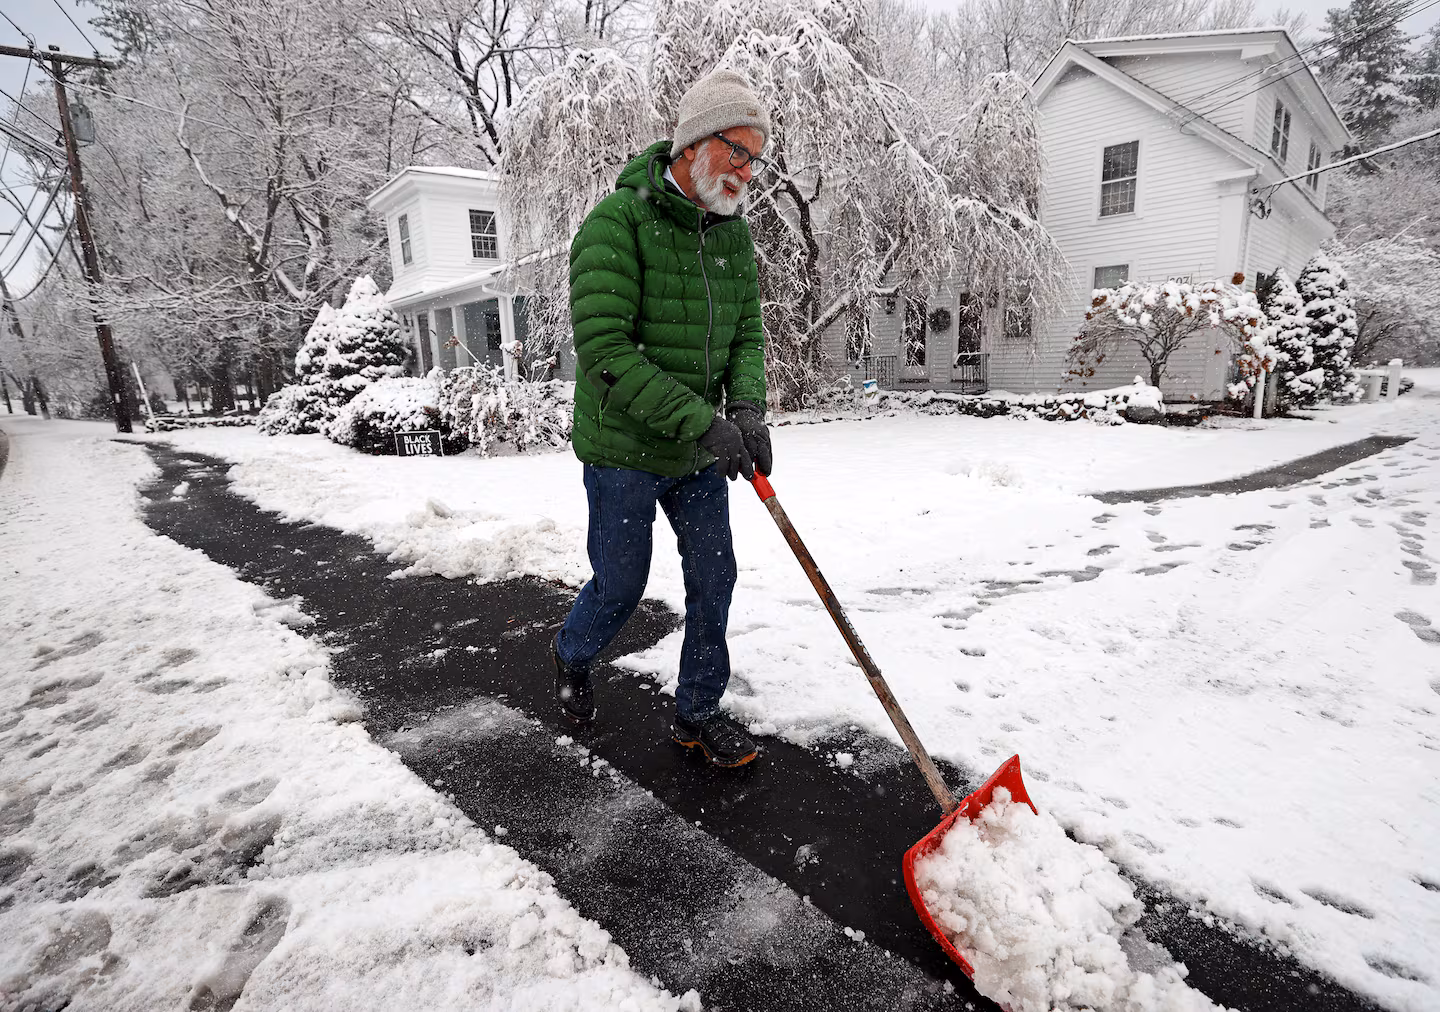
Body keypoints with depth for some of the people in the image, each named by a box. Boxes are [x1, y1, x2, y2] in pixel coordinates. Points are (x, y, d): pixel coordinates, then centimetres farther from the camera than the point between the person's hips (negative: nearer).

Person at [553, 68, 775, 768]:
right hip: (624, 450, -6)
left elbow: (747, 336, 6)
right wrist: (702, 420, -28)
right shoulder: (617, 222, -17)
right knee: (621, 583, 7)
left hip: (699, 454, 6)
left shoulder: (734, 235, 4)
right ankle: (572, 656, 43)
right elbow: (604, 350, -24)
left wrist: (747, 410, -15)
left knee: (713, 578, 7)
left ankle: (697, 713, 27)